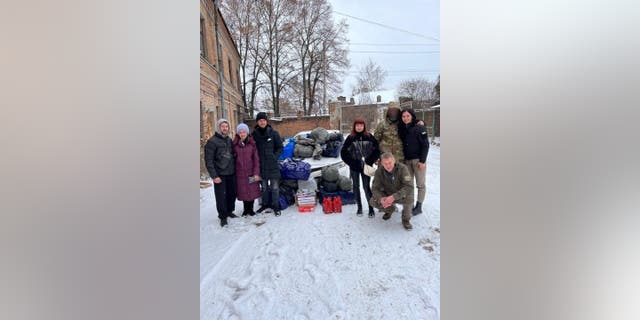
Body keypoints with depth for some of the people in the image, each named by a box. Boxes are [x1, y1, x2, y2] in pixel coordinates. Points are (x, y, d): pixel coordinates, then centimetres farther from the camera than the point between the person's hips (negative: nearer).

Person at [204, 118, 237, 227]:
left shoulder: (229, 140, 11)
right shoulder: (212, 141, -8)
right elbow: (208, 160, -11)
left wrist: (235, 169, 12)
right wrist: (214, 176, -15)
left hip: (231, 173, 6)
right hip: (220, 174, -6)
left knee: (232, 193, 13)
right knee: (221, 196, 1)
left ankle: (230, 211, 31)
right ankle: (223, 216, 14)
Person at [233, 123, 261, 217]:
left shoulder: (252, 143, -2)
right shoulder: (235, 144, 0)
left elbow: (256, 159, -3)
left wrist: (256, 173, -9)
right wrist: (233, 172, -2)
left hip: (251, 172, 0)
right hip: (240, 173, 1)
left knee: (252, 190, 6)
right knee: (243, 191, 8)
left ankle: (251, 208, 23)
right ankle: (246, 209, 26)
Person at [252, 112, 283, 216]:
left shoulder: (273, 133, -4)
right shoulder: (254, 134, 1)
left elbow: (280, 147, 1)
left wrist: (274, 157, -10)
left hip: (273, 165, -2)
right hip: (261, 165, 2)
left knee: (274, 187, 2)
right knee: (264, 186, 15)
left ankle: (275, 206, 14)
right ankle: (265, 204, 30)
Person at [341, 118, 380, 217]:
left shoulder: (369, 137, 1)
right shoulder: (350, 138, -1)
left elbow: (377, 150, 4)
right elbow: (343, 152, 0)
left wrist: (369, 161, -5)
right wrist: (352, 162, -6)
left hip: (366, 166, -1)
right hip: (354, 167, 1)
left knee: (366, 186, -3)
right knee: (356, 186, 9)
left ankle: (371, 208, 10)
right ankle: (359, 207, 22)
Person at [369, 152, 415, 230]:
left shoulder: (402, 168, -25)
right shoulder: (379, 171, -15)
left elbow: (409, 186, -32)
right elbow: (375, 188, -14)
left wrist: (394, 197, -44)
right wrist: (381, 198, -37)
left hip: (401, 196, -3)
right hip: (387, 195, 3)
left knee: (409, 198, -35)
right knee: (373, 201, -19)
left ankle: (406, 219, -5)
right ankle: (390, 209, 14)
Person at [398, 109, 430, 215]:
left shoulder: (419, 128, -9)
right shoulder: (401, 128, 8)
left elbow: (425, 145, -10)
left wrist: (422, 161, -15)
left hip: (418, 160, -5)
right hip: (407, 160, 5)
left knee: (420, 184, 2)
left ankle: (419, 206, 12)